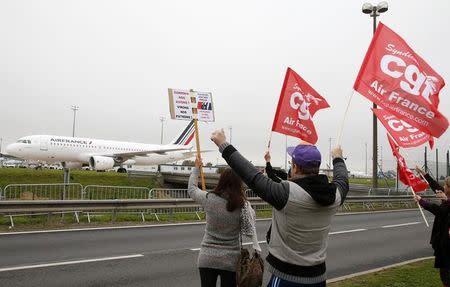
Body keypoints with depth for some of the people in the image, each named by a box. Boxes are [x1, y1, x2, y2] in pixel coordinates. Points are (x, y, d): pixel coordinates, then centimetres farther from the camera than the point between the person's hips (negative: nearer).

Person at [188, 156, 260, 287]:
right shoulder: (244, 206, -12)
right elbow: (250, 234, -12)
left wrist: (196, 168, 23)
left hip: (207, 258, 1)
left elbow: (191, 188, 11)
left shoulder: (209, 199, -8)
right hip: (231, 261, -1)